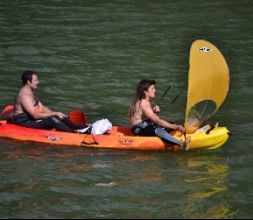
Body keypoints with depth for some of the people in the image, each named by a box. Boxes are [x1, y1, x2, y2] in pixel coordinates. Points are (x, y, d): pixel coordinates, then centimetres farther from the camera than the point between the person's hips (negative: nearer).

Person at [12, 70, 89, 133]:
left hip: (30, 118, 10)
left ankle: (79, 128, -8)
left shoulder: (31, 92, 11)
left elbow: (42, 108, 12)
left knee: (59, 116, 0)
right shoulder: (24, 95, -23)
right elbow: (35, 115, -27)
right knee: (52, 120, -24)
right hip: (24, 122, -10)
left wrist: (56, 113, -3)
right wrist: (55, 114, -20)